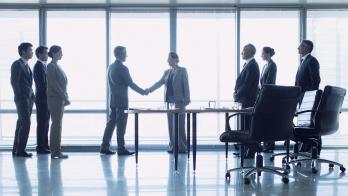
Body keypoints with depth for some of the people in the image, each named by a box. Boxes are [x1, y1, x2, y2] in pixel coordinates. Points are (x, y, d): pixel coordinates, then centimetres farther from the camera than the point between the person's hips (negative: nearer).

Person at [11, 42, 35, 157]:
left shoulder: (26, 65, 17)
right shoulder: (17, 64, -8)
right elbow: (14, 82, -13)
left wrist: (31, 97, 11)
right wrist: (20, 98, -15)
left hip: (29, 99, 8)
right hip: (22, 99, -8)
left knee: (21, 124, 9)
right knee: (26, 124, -11)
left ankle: (16, 149, 14)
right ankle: (20, 150, -6)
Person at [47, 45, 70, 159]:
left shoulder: (57, 66, 17)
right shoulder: (51, 66, -9)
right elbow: (54, 84, -16)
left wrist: (65, 98, 9)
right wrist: (65, 97, -16)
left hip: (60, 98, 9)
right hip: (55, 98, -9)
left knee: (57, 124, 9)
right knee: (57, 124, -8)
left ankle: (54, 150, 13)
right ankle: (56, 151, -5)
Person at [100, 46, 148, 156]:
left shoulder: (110, 67, 11)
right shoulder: (122, 68, -15)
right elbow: (131, 84, -13)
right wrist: (143, 92, -1)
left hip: (112, 100, 8)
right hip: (121, 100, -8)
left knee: (111, 123, 10)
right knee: (121, 125, -2)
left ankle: (105, 147, 11)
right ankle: (121, 149, 2)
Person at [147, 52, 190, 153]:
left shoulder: (182, 70, 1)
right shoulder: (167, 72, 15)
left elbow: (186, 85, -4)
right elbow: (159, 82, 5)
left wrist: (187, 99, -12)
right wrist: (149, 90, -10)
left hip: (179, 101, -6)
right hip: (169, 101, 6)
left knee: (179, 124, -7)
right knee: (171, 124, 4)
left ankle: (181, 147, -2)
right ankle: (173, 146, 9)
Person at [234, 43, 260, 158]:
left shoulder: (252, 65, -16)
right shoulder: (247, 64, 15)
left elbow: (247, 84, -20)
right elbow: (240, 81, 18)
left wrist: (237, 96, -13)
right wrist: (236, 92, 3)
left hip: (249, 101, -10)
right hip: (246, 100, 10)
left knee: (247, 126, -5)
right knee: (244, 125, 13)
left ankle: (250, 153, 0)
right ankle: (245, 150, 20)